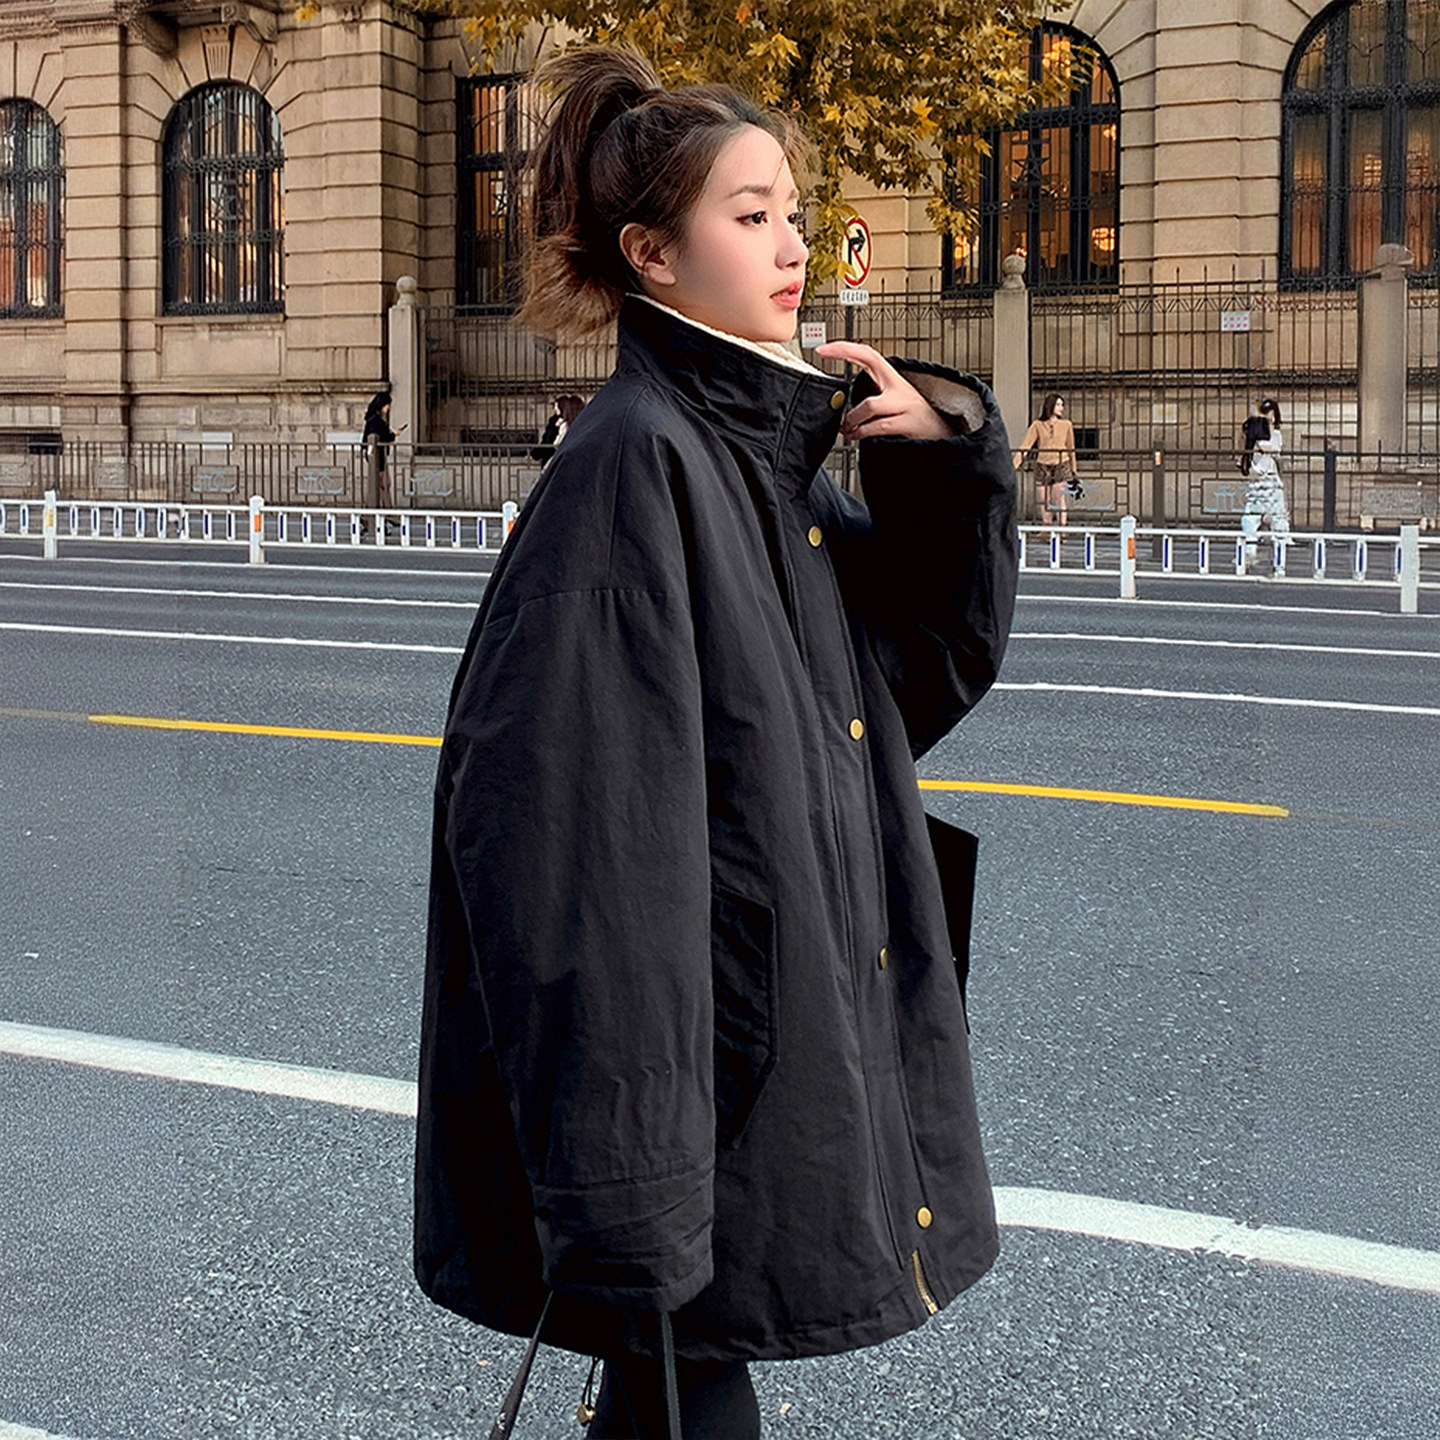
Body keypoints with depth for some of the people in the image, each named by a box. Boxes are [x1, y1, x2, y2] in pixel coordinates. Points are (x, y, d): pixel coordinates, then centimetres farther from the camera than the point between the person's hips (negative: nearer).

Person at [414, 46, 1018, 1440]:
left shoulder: (771, 451, 10)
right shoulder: (630, 462, -16)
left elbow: (939, 659, 18)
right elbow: (577, 814, -22)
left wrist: (949, 457, 1)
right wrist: (621, 1164, -25)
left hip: (800, 1045, 8)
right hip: (705, 1050, -8)